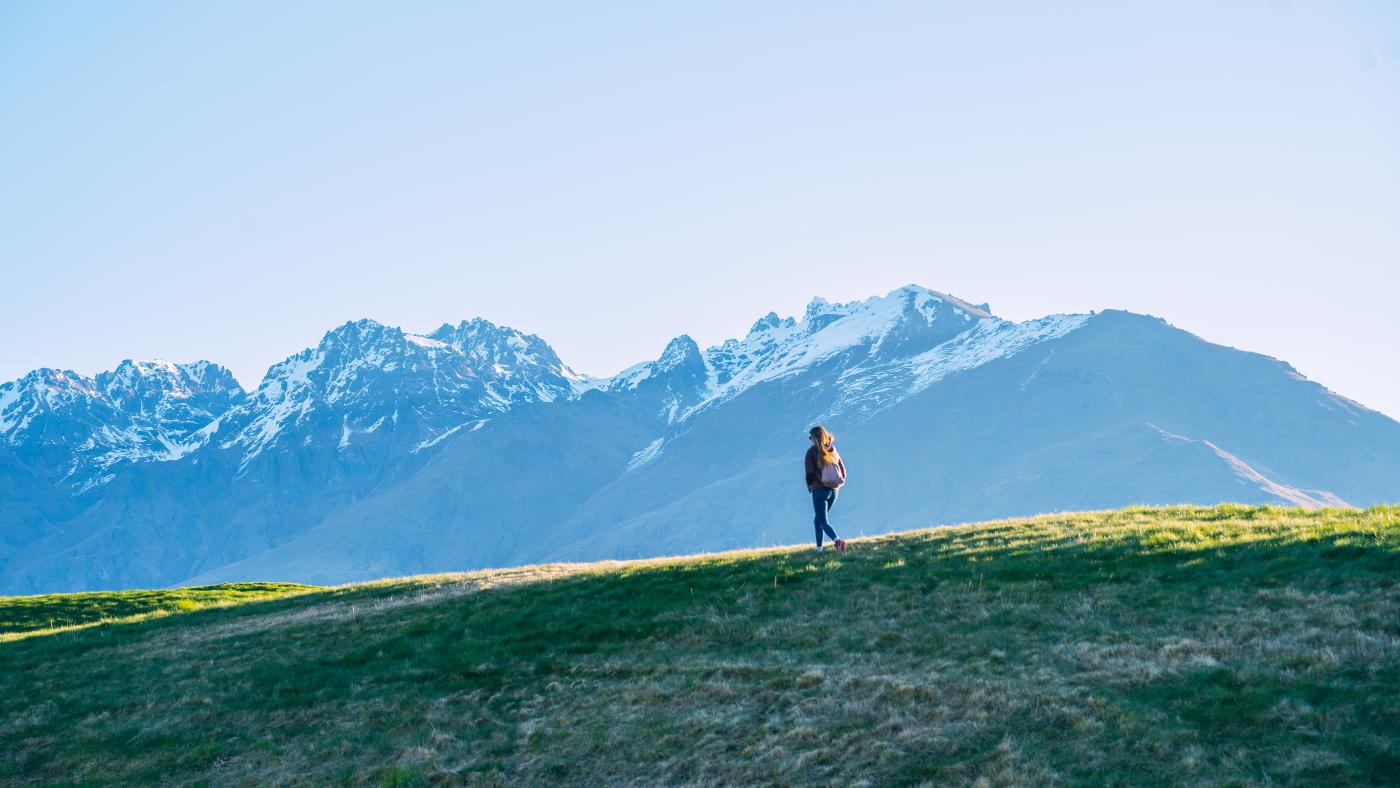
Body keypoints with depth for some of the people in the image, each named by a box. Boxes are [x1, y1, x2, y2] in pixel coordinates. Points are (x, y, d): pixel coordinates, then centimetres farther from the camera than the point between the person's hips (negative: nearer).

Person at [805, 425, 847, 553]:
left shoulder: (812, 451, -8)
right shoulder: (833, 450, 9)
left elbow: (809, 473, -13)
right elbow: (843, 472, 8)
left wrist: (810, 487, 4)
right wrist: (836, 485, 16)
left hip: (819, 490, -6)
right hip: (833, 491, 6)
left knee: (823, 522, -6)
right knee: (818, 520, 21)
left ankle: (837, 540, -32)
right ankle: (819, 548, 21)